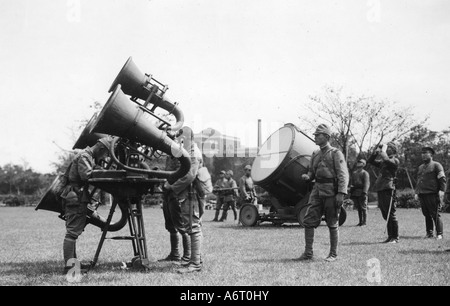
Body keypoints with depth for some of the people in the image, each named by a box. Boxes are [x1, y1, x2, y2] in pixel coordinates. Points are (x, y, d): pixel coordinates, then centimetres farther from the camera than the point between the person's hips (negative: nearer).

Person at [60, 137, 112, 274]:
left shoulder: (90, 157, 20)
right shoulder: (84, 156, -12)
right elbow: (86, 175, -24)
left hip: (76, 198, 11)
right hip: (76, 198, -11)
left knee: (73, 231, 14)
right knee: (72, 231, -11)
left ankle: (72, 262, 21)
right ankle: (69, 265, -11)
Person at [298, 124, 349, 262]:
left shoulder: (336, 154, -5)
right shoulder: (315, 155, 14)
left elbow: (343, 174, -11)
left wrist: (341, 193, -20)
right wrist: (307, 176, -2)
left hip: (331, 192, -6)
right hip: (317, 191, 6)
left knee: (332, 224, 3)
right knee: (308, 221, -1)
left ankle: (333, 254, 14)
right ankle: (308, 253, 6)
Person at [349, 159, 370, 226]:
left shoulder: (365, 173, 0)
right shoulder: (354, 173, 20)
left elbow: (366, 184, -9)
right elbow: (351, 183, 23)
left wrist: (364, 193, -19)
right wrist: (351, 193, 15)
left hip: (361, 193, -6)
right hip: (355, 194, 6)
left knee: (363, 208, -3)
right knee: (358, 208, 8)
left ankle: (364, 222, 2)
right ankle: (360, 222, 13)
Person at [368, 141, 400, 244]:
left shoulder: (395, 160, -2)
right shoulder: (382, 161, 20)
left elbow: (386, 160, -22)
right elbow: (370, 161, 21)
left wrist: (383, 151, -7)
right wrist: (377, 151, 12)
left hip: (388, 189, -8)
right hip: (380, 189, 8)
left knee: (390, 215, -7)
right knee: (385, 215, 11)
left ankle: (395, 238, -1)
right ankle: (390, 237, 19)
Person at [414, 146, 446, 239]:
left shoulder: (436, 165, 0)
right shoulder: (420, 167, 21)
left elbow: (442, 179, -6)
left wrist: (442, 190, -16)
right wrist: (416, 192, 17)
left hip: (432, 195, -6)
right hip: (422, 195, 6)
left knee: (435, 215, -5)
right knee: (426, 215, 8)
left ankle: (439, 234, 0)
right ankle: (429, 233, 14)